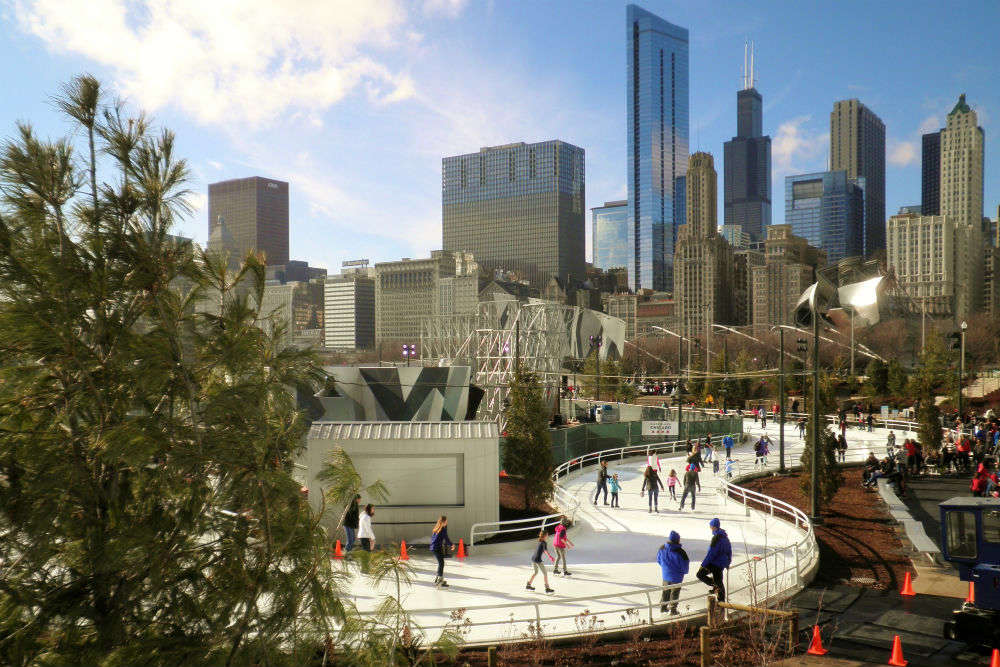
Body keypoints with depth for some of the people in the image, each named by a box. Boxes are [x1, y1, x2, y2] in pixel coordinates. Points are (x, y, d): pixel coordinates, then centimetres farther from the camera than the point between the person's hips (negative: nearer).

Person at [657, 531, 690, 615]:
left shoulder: (662, 548, -10)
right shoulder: (680, 552, -26)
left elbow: (658, 560, 4)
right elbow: (685, 565, -17)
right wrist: (685, 571, 7)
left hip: (665, 574, 5)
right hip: (676, 576, -5)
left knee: (665, 591, 23)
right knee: (674, 593, 12)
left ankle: (663, 607, 33)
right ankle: (673, 610, 23)